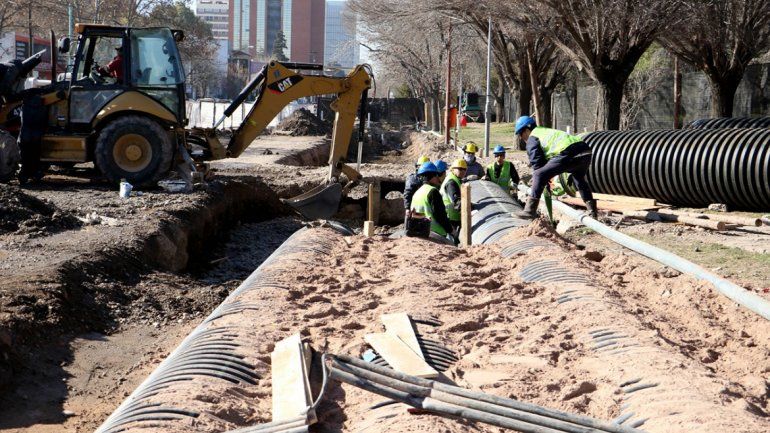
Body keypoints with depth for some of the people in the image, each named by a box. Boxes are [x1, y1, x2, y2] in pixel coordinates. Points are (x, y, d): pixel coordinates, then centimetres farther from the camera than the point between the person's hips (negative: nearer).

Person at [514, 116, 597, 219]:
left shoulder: (532, 138, 12)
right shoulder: (546, 131, 39)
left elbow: (537, 162, 5)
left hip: (568, 153, -9)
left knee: (539, 175, -3)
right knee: (580, 180, 34)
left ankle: (530, 211, -8)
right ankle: (593, 211, 39)